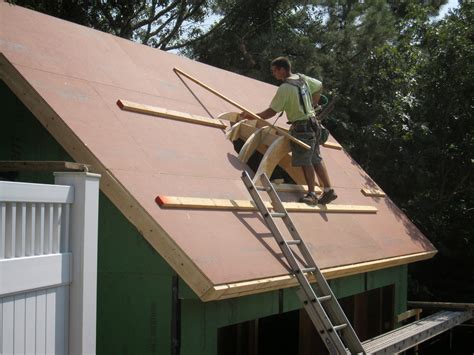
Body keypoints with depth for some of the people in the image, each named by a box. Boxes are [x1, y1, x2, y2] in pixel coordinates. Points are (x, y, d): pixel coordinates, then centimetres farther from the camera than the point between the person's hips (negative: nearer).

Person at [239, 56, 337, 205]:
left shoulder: (285, 88, -16)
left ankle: (311, 194, -4)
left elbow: (271, 112, -15)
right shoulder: (302, 78, 8)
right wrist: (313, 104, 28)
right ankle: (328, 191, 11)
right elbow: (319, 86, 25)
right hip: (312, 124, 9)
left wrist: (250, 117, -8)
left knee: (305, 161, -5)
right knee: (316, 159, 10)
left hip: (301, 127, -9)